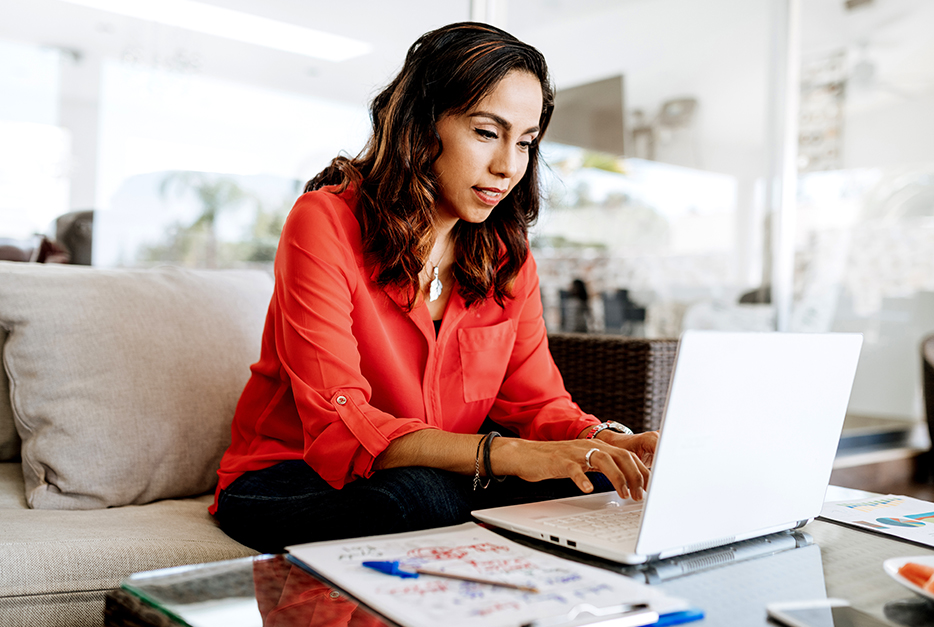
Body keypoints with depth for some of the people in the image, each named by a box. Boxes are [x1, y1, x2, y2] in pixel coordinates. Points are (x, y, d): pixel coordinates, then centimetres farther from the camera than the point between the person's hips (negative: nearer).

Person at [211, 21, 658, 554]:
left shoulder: (507, 252, 2)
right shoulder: (326, 222, -17)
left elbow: (538, 401, 0)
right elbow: (338, 425, -26)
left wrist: (606, 441, -24)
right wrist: (506, 455, -38)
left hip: (442, 478, 5)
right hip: (288, 479, -4)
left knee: (591, 484, -21)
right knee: (421, 495, -37)